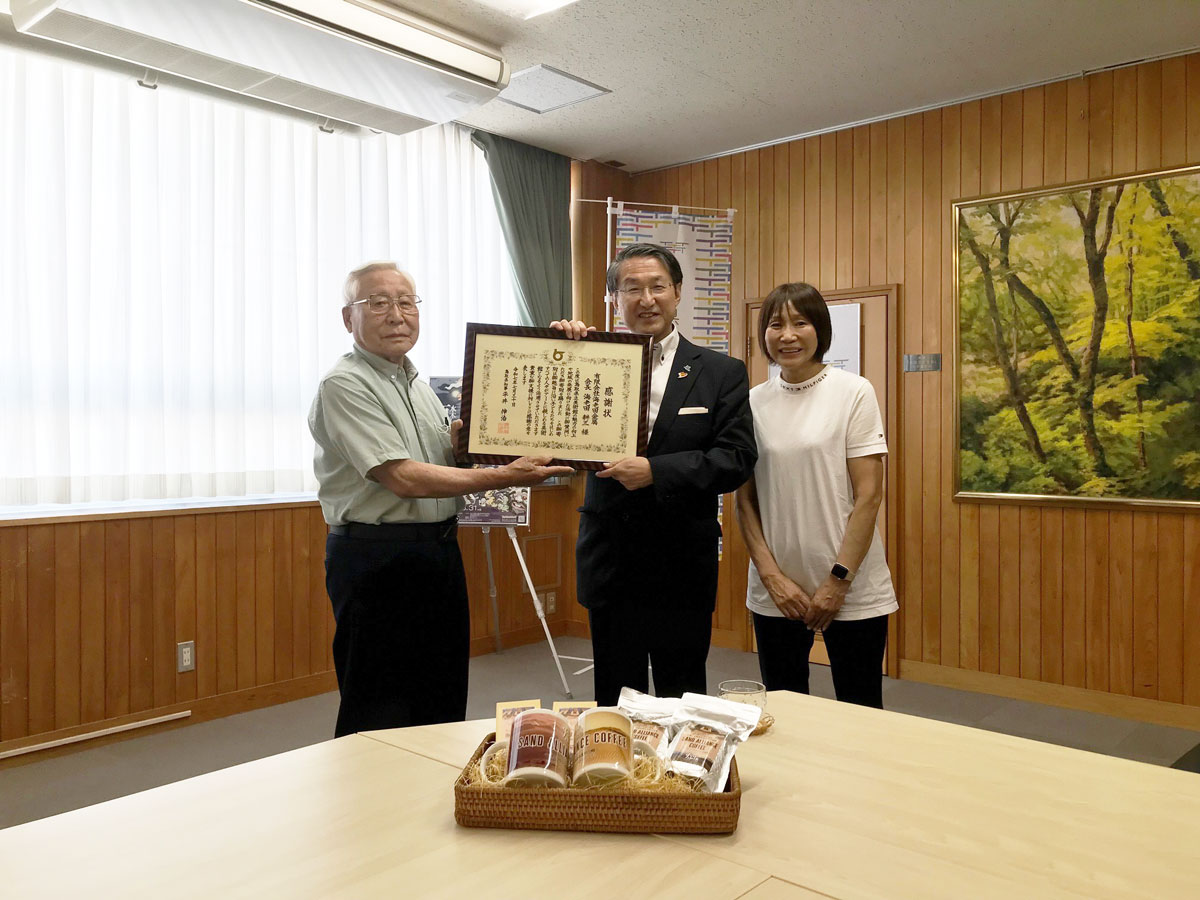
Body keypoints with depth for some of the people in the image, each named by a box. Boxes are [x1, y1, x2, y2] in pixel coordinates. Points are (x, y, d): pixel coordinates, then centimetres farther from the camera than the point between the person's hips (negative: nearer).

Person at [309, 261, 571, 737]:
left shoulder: (419, 386, 15)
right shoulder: (344, 386, -12)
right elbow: (403, 479, -21)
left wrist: (463, 436, 1)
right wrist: (504, 475, -21)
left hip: (439, 550, 8)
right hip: (379, 559, -8)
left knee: (444, 705, 17)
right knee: (380, 719, 1)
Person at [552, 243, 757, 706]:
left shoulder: (721, 372, 1)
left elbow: (737, 458, -8)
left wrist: (656, 470, -20)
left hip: (682, 566, -1)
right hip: (609, 562, 2)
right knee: (615, 702, 15)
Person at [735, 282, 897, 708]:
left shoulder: (853, 392, -5)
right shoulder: (754, 402, 4)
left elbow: (869, 495, -7)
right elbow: (744, 498, 5)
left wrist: (839, 579, -10)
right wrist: (771, 575, -4)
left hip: (851, 590, -2)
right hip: (774, 591, 3)